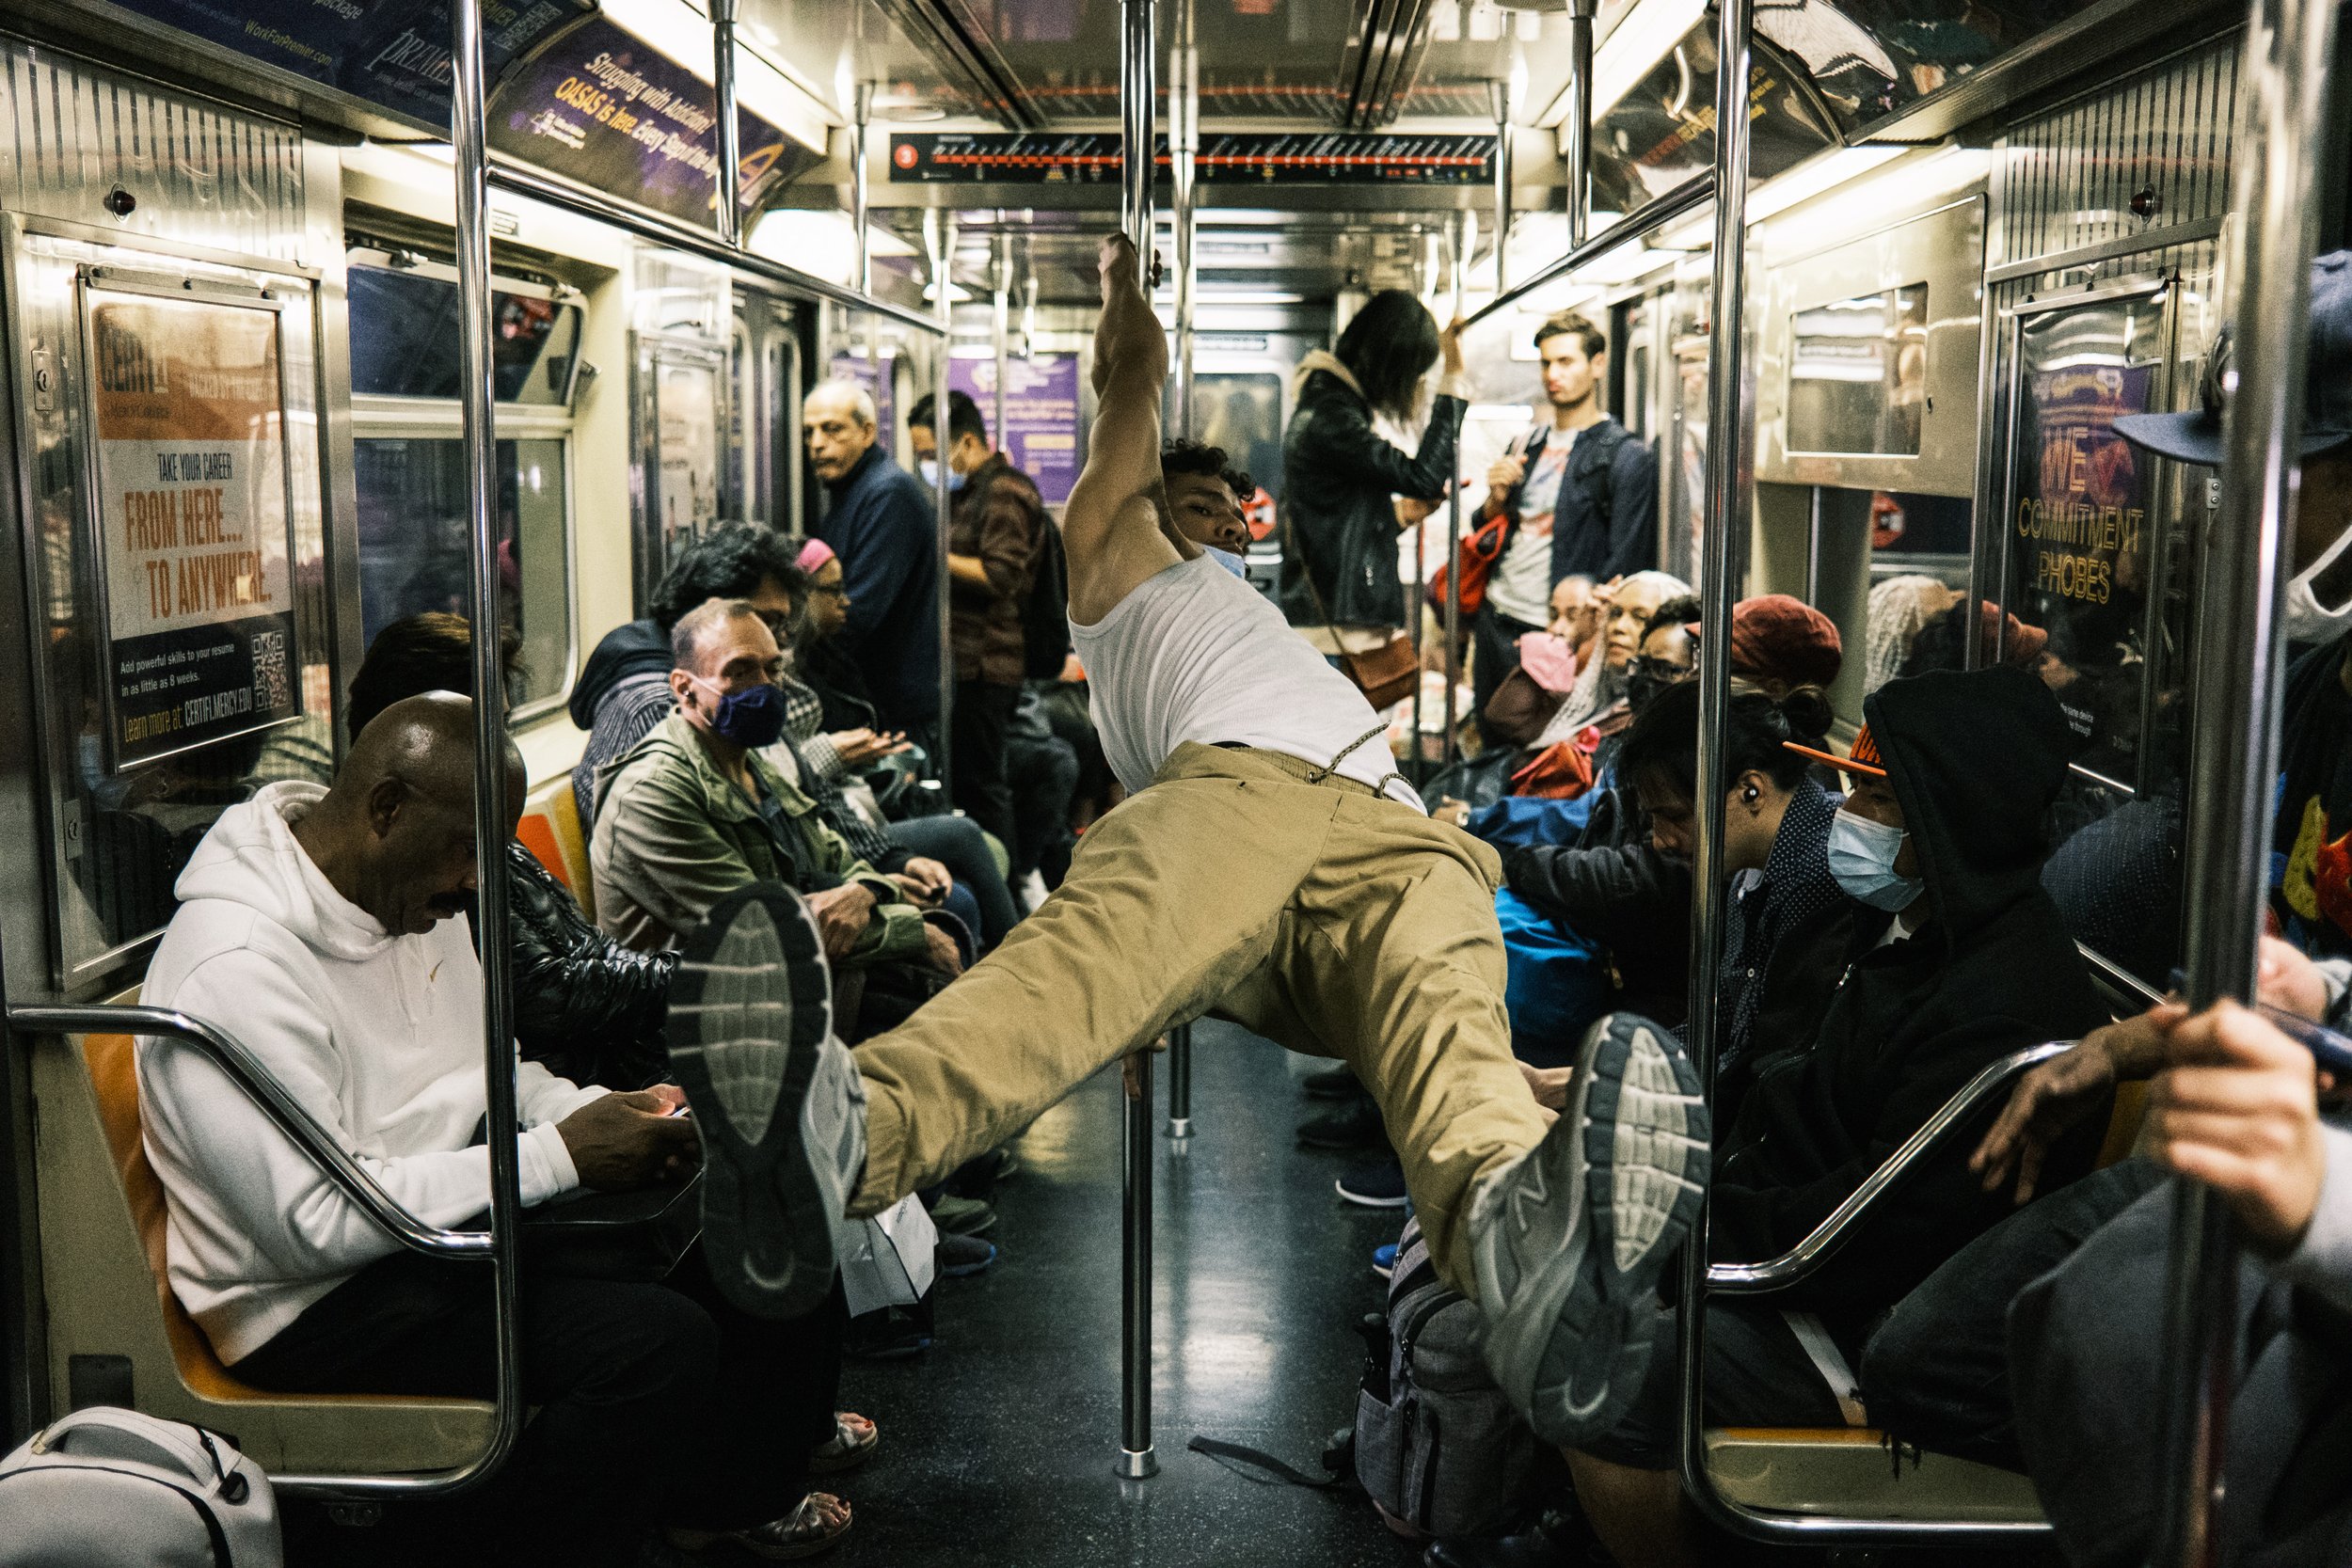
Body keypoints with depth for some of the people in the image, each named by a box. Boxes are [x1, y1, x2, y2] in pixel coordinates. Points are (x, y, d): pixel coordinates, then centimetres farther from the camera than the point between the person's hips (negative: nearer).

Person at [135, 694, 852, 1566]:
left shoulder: (410, 890, 4)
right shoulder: (237, 969, -25)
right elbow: (315, 1224, -27)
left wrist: (597, 1113, -4)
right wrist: (558, 1157, -25)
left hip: (448, 1218, 9)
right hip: (316, 1300, -9)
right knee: (657, 1341, -27)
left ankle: (732, 1495, 24)